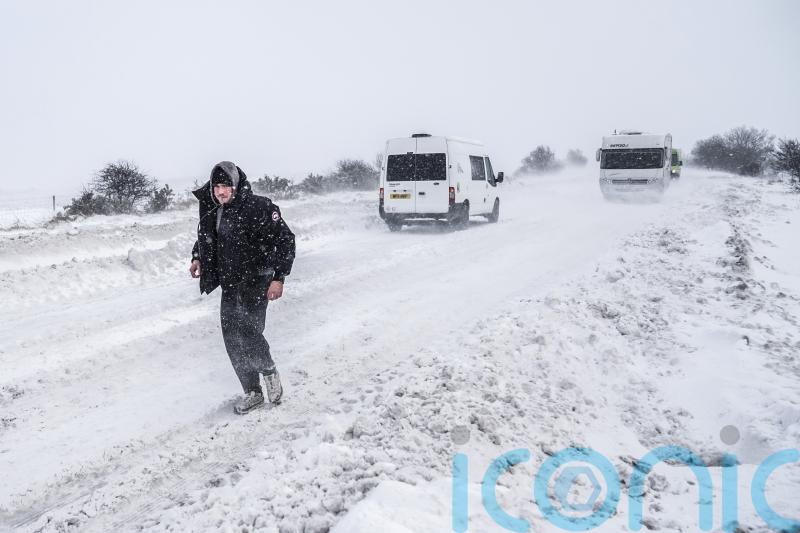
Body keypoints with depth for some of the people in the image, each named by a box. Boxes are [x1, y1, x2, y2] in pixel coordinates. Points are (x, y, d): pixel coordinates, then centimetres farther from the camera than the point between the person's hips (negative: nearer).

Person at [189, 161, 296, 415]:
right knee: (232, 340, 6)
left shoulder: (258, 207, -13)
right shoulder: (210, 213, 7)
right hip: (229, 285, 6)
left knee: (248, 332, -16)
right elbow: (203, 239, 27)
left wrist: (279, 277, -16)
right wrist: (197, 258, 8)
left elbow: (285, 239, -12)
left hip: (256, 282, -6)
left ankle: (269, 371, 14)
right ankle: (253, 393, 20)